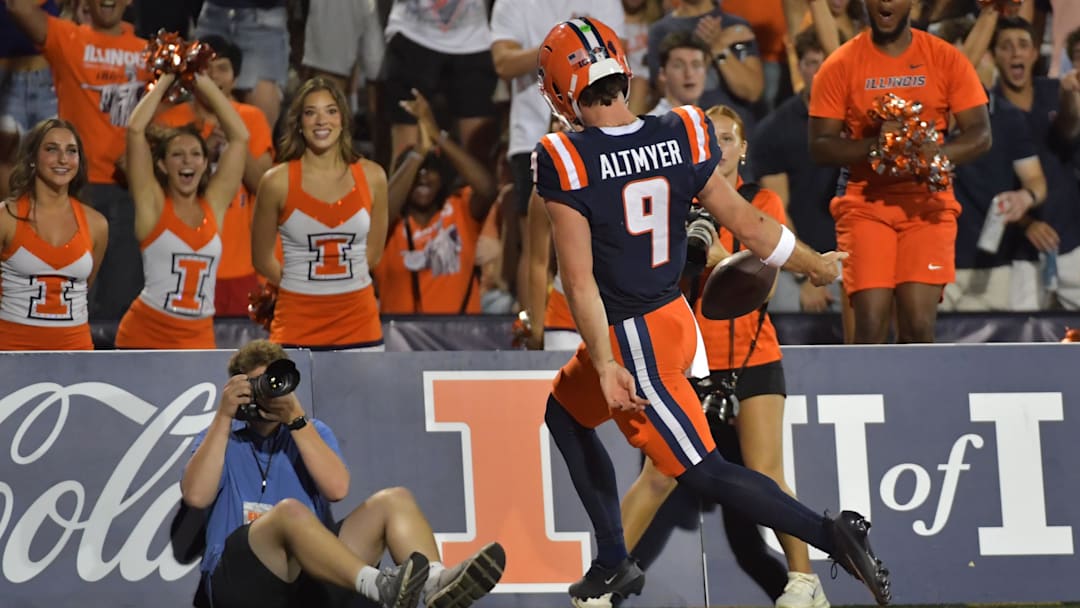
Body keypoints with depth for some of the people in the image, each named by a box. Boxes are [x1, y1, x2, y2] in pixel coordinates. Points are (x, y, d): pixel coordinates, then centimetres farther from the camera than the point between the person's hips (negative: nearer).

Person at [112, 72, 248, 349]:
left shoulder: (214, 204, 7)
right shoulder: (153, 204, 0)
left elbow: (240, 137, 6)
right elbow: (135, 130, -8)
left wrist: (205, 84, 5)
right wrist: (165, 82, 1)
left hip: (198, 340, 3)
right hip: (145, 337, -3)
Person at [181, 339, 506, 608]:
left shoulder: (312, 432, 19)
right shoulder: (220, 438, 13)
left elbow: (337, 488, -1)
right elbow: (196, 496, -9)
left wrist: (297, 420, -6)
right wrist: (223, 417, -8)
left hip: (312, 573, 4)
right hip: (241, 579, -4)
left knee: (394, 501, -12)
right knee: (290, 511, -35)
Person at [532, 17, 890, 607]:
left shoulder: (565, 161, -20)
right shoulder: (681, 137, -5)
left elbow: (579, 278, -19)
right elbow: (748, 224, 2)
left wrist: (604, 365, -16)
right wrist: (816, 265, 17)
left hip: (633, 340, -7)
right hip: (675, 317, 7)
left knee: (705, 474, -2)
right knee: (564, 412, 27)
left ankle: (833, 536, -15)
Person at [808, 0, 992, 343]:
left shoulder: (946, 60, 5)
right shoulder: (841, 66, 3)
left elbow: (980, 134, 2)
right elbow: (820, 146, -1)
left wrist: (936, 153, -18)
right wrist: (873, 145, -19)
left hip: (927, 203, 1)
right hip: (864, 202, -1)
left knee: (918, 325, -11)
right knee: (871, 322, -13)